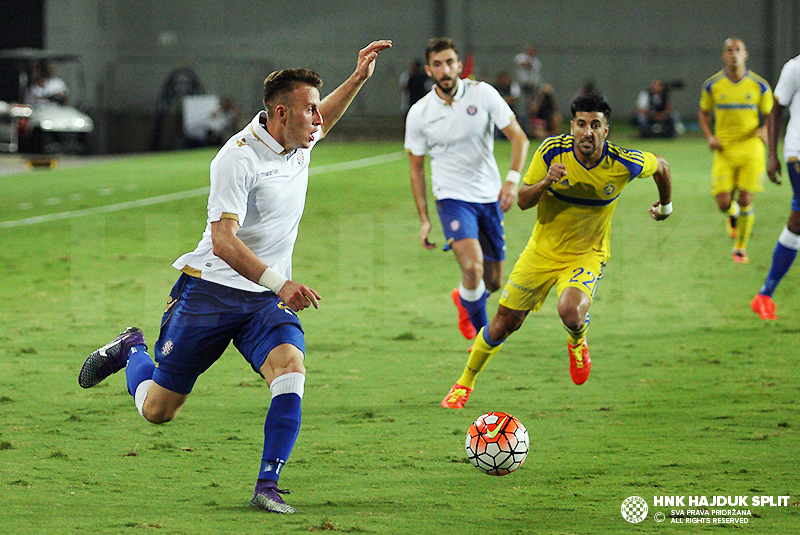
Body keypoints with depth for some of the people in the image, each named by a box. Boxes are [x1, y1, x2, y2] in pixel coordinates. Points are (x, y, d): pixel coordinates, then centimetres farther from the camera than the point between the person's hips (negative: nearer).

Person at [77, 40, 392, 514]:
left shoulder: (300, 142, 3)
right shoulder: (239, 158, -20)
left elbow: (322, 122, 31)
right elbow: (223, 241, -29)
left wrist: (358, 78, 18)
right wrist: (280, 283, -40)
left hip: (267, 299, 5)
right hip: (210, 291, -5)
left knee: (291, 367, -27)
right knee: (158, 410, 4)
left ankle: (268, 486, -24)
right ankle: (131, 350, 38)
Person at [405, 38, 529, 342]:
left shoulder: (483, 94, -7)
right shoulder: (419, 114, -6)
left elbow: (518, 137, -5)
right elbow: (416, 166, 5)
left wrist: (512, 179, -21)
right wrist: (424, 219, 0)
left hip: (489, 197, 2)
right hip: (452, 199, -2)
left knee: (493, 282, 9)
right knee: (473, 267, -25)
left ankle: (463, 300, 44)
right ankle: (480, 330, -1)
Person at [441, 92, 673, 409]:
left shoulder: (623, 164, -19)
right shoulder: (552, 151, -17)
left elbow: (661, 166, 4)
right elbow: (522, 201, -10)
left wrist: (666, 204, 20)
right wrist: (546, 183, -31)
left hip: (587, 256, -2)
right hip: (543, 250, 2)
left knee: (571, 312, -31)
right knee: (505, 322, 4)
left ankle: (577, 342, 7)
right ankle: (466, 382, 29)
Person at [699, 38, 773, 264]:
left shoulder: (759, 86, -2)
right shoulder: (712, 85, 0)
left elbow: (770, 115, 8)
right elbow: (704, 114, 13)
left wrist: (765, 130, -14)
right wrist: (709, 137, -3)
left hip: (751, 150, -1)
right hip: (724, 151, 1)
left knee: (746, 200, -4)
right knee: (724, 203, -6)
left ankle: (741, 248, 15)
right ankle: (733, 215, 33)